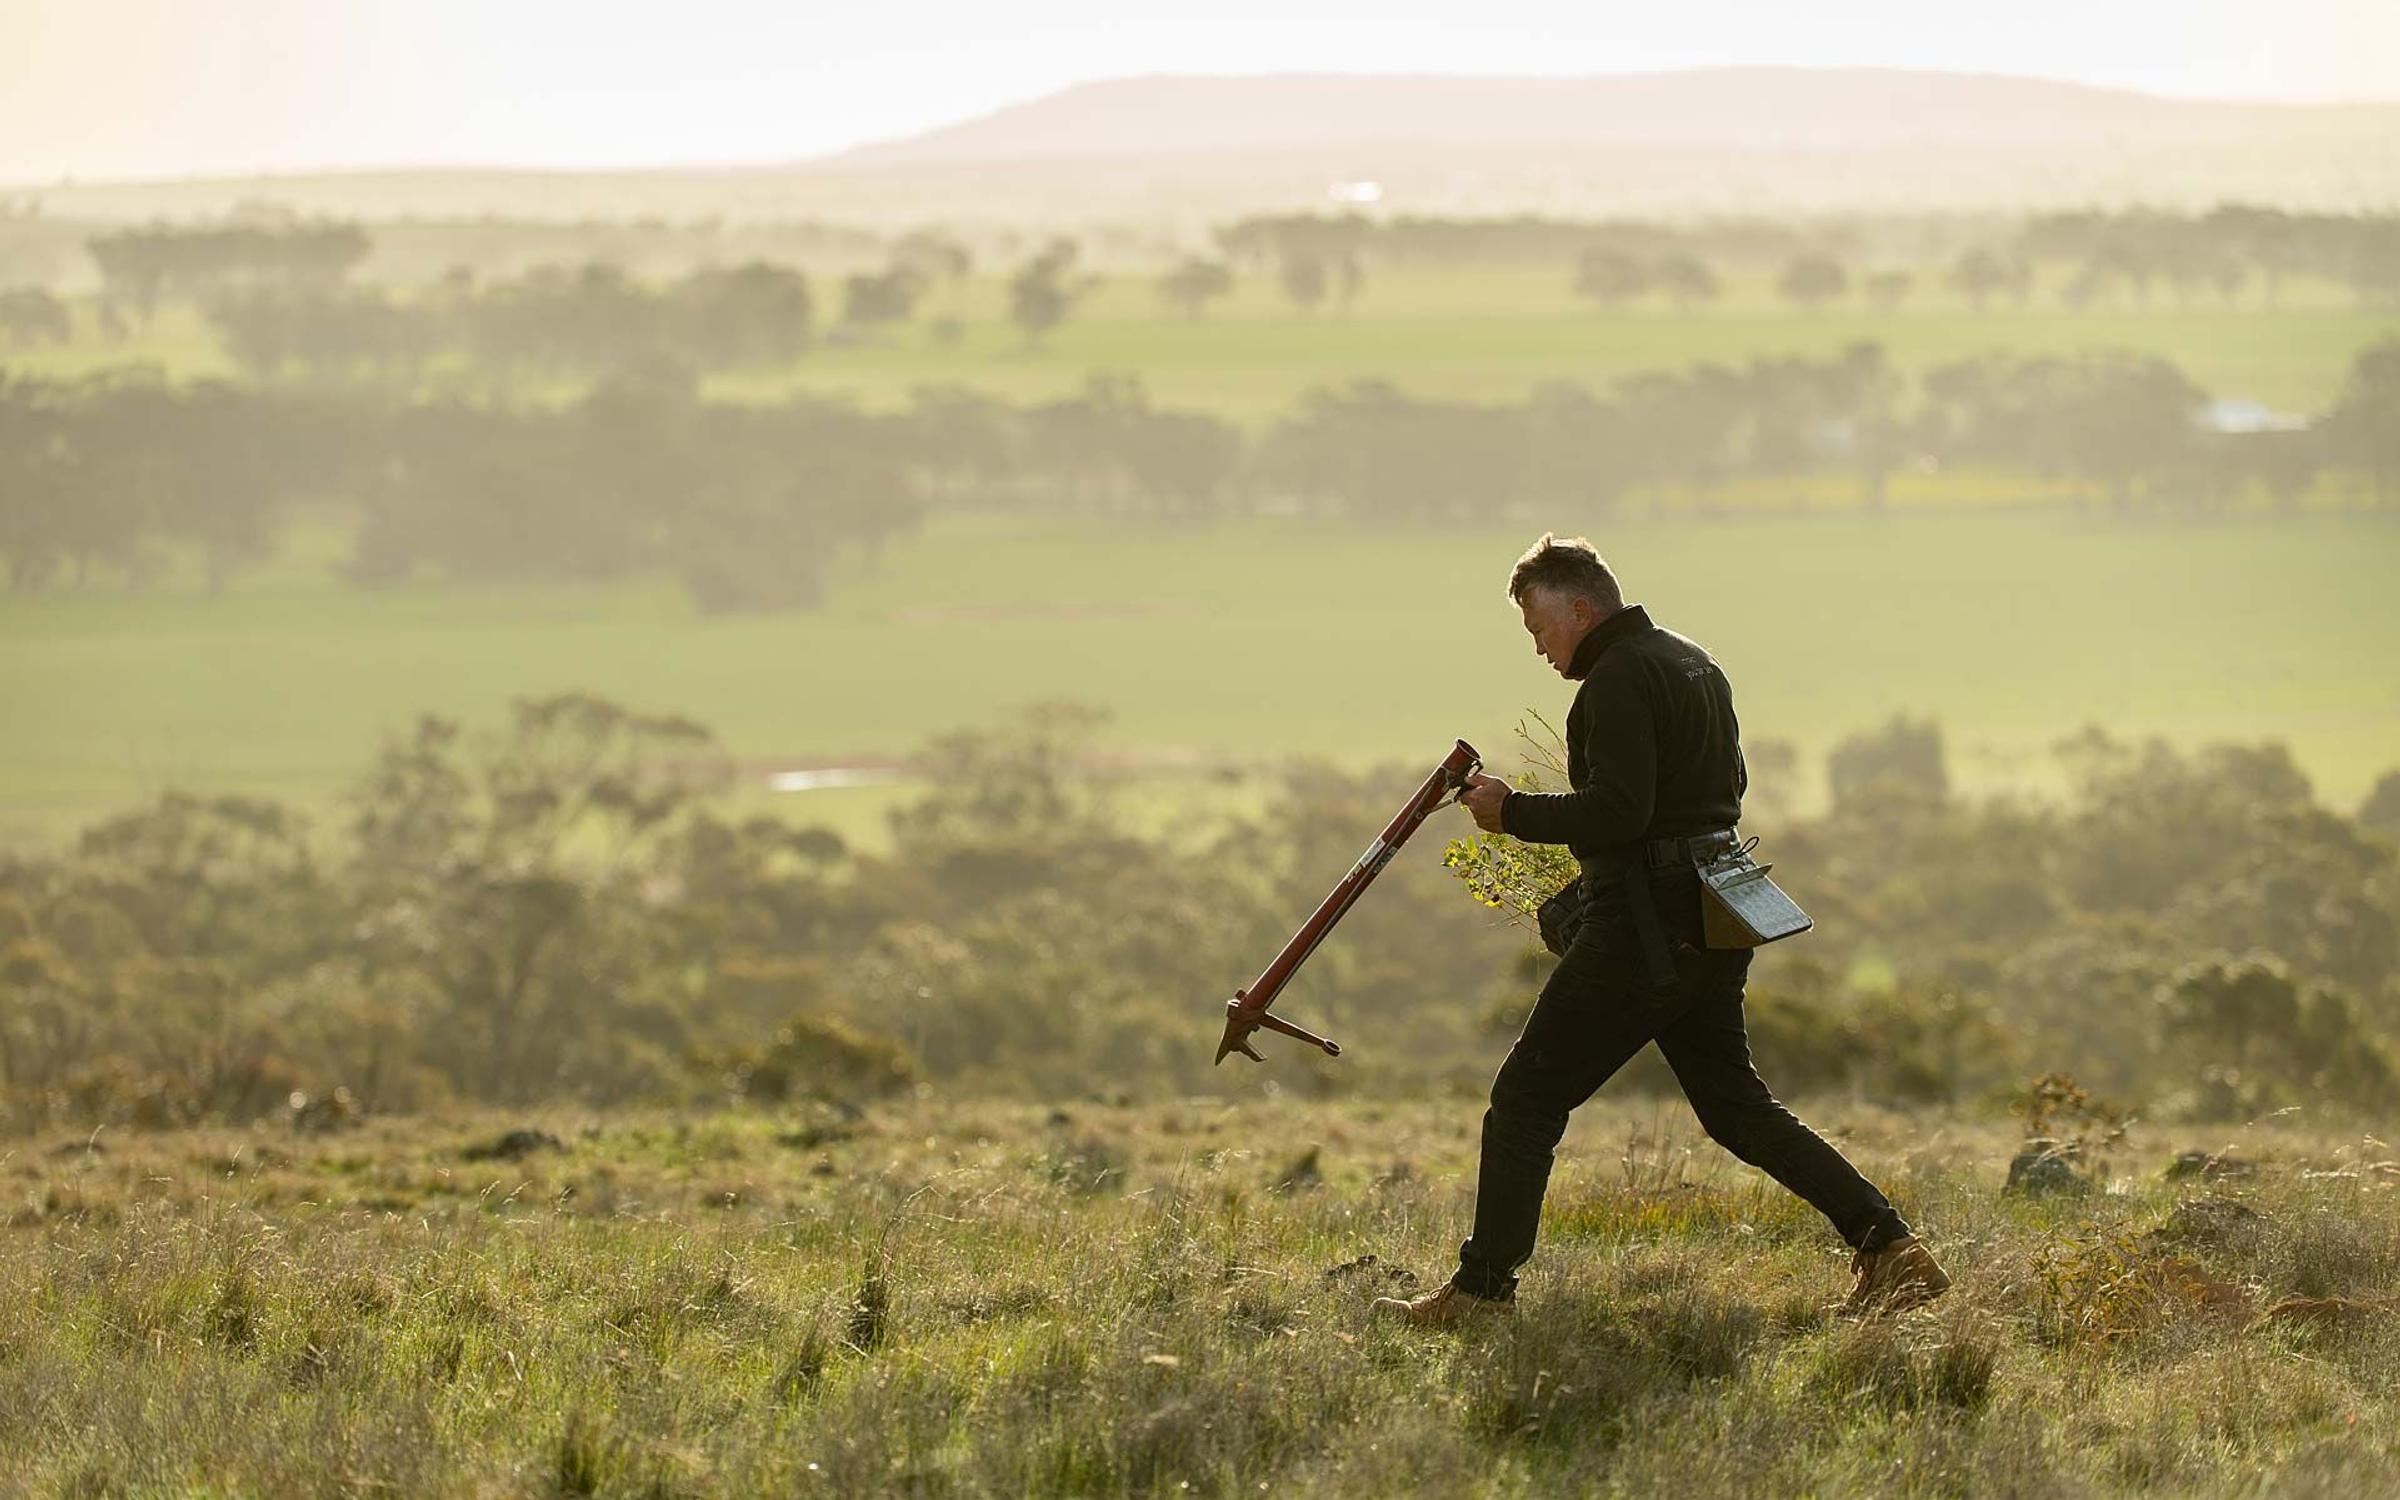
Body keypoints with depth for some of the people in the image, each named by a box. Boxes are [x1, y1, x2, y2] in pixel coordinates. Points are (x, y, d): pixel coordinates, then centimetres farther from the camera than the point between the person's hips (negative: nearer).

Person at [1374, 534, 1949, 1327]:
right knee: (1735, 1106, 14)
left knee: (1527, 1099, -2)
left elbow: (1618, 811, -23)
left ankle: (1481, 1290, -2)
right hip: (1713, 917, 9)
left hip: (1647, 924, -9)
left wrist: (1514, 811, -13)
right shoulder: (1694, 663, 16)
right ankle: (1887, 1244, 5)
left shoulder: (1620, 680, -14)